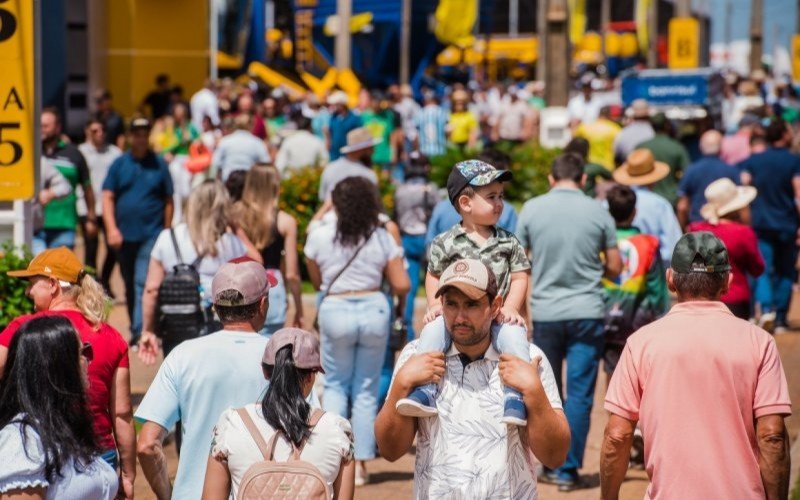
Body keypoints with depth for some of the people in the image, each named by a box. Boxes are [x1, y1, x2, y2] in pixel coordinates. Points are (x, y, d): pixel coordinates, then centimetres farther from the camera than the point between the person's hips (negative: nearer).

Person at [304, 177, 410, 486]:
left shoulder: (320, 236, -4)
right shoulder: (381, 237, -1)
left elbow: (316, 281, 7)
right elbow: (401, 286, -3)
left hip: (335, 310, -1)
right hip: (374, 310, 1)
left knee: (335, 385, 14)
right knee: (366, 389, 9)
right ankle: (360, 463, 9)